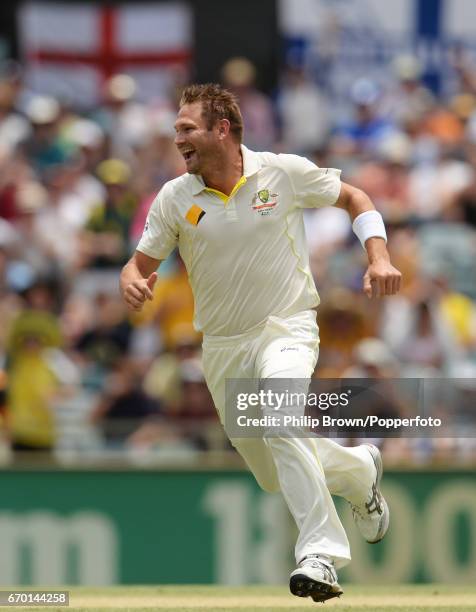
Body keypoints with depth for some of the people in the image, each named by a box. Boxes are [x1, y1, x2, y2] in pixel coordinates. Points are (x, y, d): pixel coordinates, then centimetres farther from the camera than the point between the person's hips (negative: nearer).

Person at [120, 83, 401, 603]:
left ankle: (322, 554, -34)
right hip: (222, 345, 4)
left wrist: (379, 258, -9)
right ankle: (359, 471, 40)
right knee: (274, 476, 9)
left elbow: (354, 199, 6)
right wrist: (132, 283, -22)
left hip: (287, 329, -4)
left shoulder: (286, 173, -9)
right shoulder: (175, 198, -3)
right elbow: (141, 262, 3)